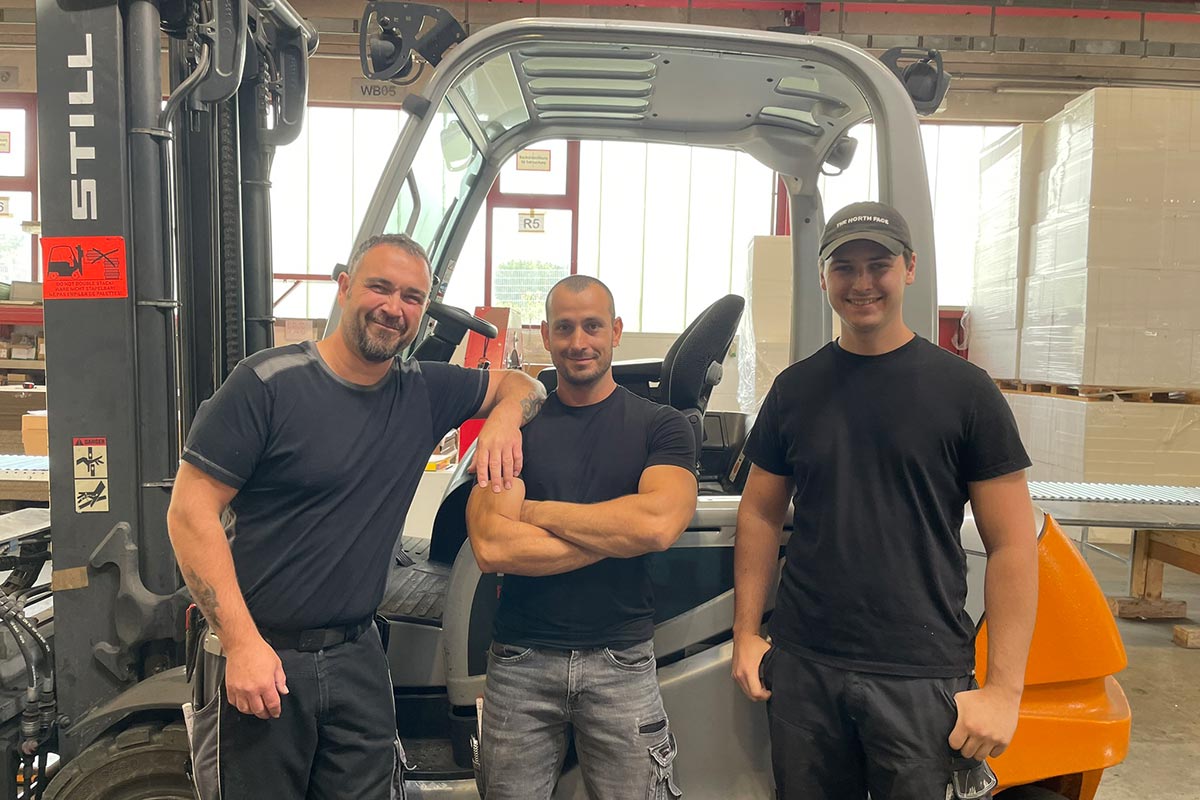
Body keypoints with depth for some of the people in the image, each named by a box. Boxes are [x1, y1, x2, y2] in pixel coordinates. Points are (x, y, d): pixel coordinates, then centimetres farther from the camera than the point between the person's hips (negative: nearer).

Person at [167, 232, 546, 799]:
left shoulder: (424, 393, 3)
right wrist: (242, 644, -19)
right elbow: (190, 512, -13)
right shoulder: (268, 383, -12)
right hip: (257, 653, -4)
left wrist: (504, 416, -7)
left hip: (358, 660, 5)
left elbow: (521, 384, 18)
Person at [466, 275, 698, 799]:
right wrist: (617, 534, -13)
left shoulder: (660, 426, 0)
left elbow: (660, 523, -20)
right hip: (521, 662, 1)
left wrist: (535, 511, -12)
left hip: (621, 663, -1)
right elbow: (490, 548, -12)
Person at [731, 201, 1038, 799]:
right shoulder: (795, 388, 5)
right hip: (801, 666, 3)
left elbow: (1012, 544, -4)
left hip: (922, 677, -2)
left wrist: (1004, 688, -9)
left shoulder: (964, 390, -3)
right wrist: (746, 635, 7)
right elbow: (760, 514, 11)